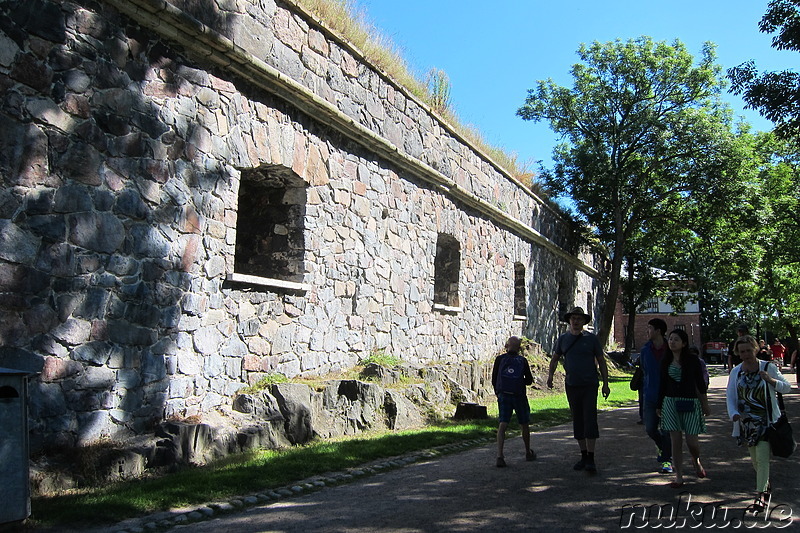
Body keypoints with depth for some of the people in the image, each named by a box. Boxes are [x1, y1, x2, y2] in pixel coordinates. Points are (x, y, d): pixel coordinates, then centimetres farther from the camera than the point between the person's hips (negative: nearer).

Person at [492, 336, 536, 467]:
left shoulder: (499, 359, 0)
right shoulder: (523, 361, -1)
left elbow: (494, 380, 2)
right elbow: (529, 380, 4)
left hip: (503, 395, 0)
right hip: (519, 396, 0)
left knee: (502, 425, -2)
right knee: (525, 425, 17)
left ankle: (499, 455, -16)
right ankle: (528, 453, 30)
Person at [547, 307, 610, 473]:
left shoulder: (591, 338, 0)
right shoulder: (563, 339, 6)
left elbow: (601, 361, 5)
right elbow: (555, 358, 19)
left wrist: (605, 384, 1)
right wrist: (550, 374, 3)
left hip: (590, 385, -3)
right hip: (572, 386, 3)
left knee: (590, 420, -10)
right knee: (577, 422, 9)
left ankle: (591, 459, -6)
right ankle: (583, 456, 19)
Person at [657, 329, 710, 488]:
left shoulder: (692, 360, -2)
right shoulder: (666, 361, 6)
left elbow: (700, 383, 3)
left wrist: (705, 404, 5)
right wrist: (659, 406, 15)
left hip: (690, 403, -2)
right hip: (670, 402, 2)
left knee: (691, 441, -3)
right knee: (676, 440, -1)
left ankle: (696, 461, 32)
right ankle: (678, 476, 7)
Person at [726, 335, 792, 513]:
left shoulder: (768, 367, -4)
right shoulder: (736, 372, 4)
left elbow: (787, 387, 1)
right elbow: (730, 396, 6)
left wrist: (771, 380, -19)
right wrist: (734, 414, -11)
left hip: (766, 421, -4)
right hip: (746, 422, 4)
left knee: (762, 458, -11)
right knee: (754, 458, 13)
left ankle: (761, 496, -5)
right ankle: (766, 485, 37)